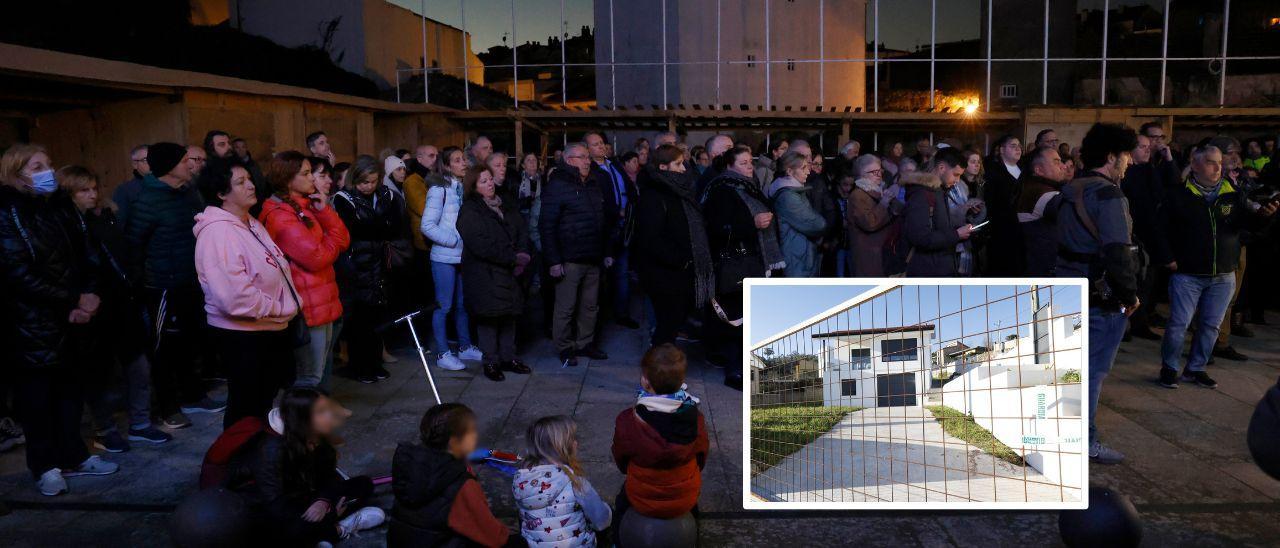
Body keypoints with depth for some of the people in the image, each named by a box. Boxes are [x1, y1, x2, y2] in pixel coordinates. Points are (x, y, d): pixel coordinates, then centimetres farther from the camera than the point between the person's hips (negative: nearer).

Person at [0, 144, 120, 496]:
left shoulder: (58, 209, 10)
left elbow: (81, 258, 11)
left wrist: (89, 295, -7)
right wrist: (72, 302, -14)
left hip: (69, 319, 5)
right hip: (31, 323, -5)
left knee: (69, 388, 9)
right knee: (37, 394, 5)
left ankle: (72, 456, 22)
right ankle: (45, 466, 16)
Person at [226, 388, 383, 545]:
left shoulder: (317, 439, -7)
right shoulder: (272, 449, -27)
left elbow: (328, 475, 0)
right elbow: (275, 507, -30)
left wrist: (323, 501, -23)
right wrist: (331, 514, -25)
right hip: (262, 512, -7)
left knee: (363, 484, -2)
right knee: (292, 531, -41)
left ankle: (321, 527, -18)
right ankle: (340, 528, -15)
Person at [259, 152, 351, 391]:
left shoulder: (308, 206, 14)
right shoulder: (280, 216, -14)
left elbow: (343, 242, 6)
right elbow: (317, 258, -20)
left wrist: (324, 212, -6)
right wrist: (332, 237, -1)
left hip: (323, 302, 9)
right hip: (308, 307, -9)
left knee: (321, 371, 19)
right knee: (310, 378, -4)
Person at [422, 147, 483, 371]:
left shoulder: (465, 188, 8)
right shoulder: (439, 189, -9)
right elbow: (427, 225, -13)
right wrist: (455, 241, -15)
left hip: (464, 256, 6)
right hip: (445, 257, -5)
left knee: (463, 303, 13)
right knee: (444, 305, 1)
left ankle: (465, 347, 26)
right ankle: (442, 354, 9)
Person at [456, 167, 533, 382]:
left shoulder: (506, 206, 14)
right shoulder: (469, 211, -8)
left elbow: (522, 231, 10)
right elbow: (481, 245, -18)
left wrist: (522, 255, -9)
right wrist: (513, 258, -18)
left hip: (509, 271, 6)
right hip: (484, 274, -6)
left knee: (510, 314, 10)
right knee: (489, 316, -1)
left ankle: (508, 358, 20)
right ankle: (491, 362, 8)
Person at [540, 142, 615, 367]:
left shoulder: (595, 184, 13)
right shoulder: (558, 185, -8)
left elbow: (606, 221, 19)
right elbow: (547, 225, -13)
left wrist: (607, 252, 14)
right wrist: (554, 260, -17)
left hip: (593, 259, 6)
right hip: (569, 260, -6)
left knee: (589, 306, 13)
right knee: (565, 307, 1)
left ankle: (585, 343, 25)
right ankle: (564, 349, 13)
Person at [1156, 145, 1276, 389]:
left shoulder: (1233, 196, 4)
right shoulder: (1179, 197, -6)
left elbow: (1252, 221, -4)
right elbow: (1162, 230, -3)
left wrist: (1264, 213, -26)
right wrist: (1168, 258, -10)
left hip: (1223, 276, 4)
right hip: (1187, 275, -4)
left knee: (1211, 325, 10)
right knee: (1178, 324, -3)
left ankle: (1196, 369, 24)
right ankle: (1169, 368, 14)